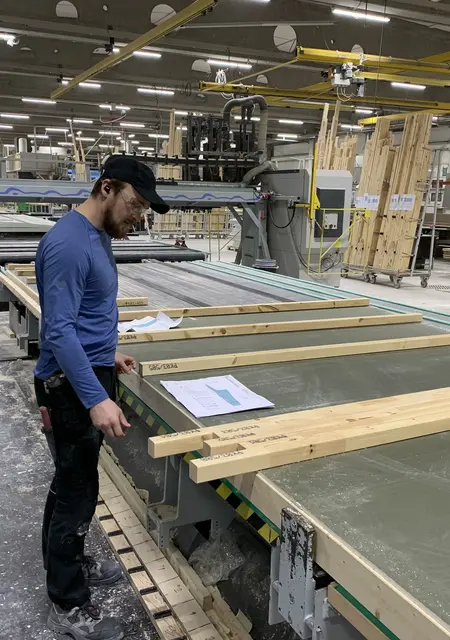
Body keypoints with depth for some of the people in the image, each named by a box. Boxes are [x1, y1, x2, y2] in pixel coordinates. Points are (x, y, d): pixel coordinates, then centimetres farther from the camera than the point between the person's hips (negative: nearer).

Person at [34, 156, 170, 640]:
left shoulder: (98, 236, 9)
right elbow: (58, 330, -27)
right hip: (72, 385, -10)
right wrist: (96, 399, -32)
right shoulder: (67, 243, -22)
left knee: (72, 483, 21)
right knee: (77, 490, 2)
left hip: (90, 373, 10)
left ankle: (68, 565, 39)